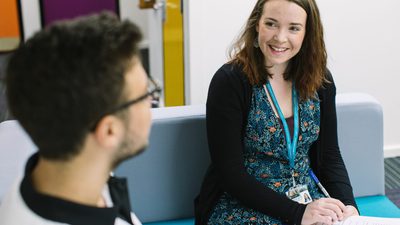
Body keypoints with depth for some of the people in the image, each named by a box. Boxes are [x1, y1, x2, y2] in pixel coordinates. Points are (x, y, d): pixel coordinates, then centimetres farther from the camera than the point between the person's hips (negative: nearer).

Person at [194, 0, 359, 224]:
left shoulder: (320, 80, 1)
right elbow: (231, 173, -16)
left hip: (306, 197, 4)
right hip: (241, 203, -4)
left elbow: (330, 157, 6)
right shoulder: (229, 81, -14)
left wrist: (348, 206, -12)